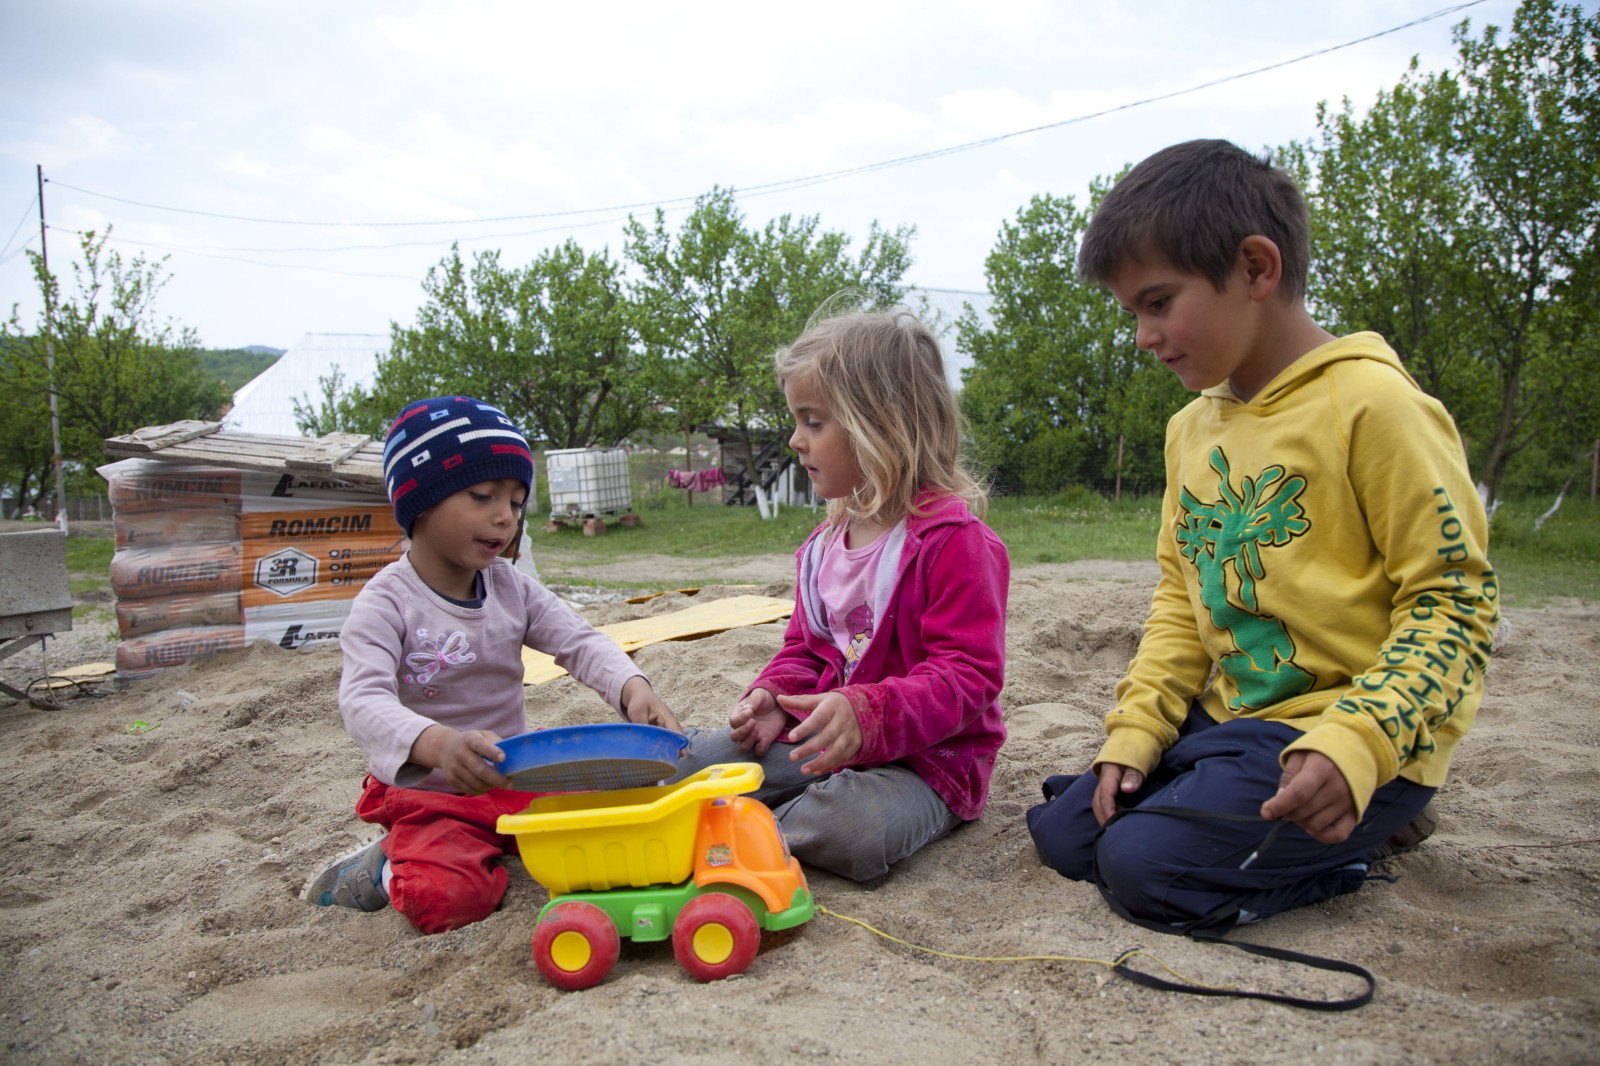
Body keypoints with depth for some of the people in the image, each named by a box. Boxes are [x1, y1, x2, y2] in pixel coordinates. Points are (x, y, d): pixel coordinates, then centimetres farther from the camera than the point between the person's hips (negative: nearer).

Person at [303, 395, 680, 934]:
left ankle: (491, 845, 9)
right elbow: (364, 701, -28)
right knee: (446, 898, -30)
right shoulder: (387, 603, -14)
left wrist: (633, 687, -27)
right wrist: (440, 745, -50)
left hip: (517, 781, 6)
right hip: (428, 796, -5)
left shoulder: (512, 587, 3)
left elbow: (581, 642, -3)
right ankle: (389, 867, 4)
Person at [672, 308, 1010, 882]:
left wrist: (866, 714, -36)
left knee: (856, 830, -36)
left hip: (927, 757, -6)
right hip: (825, 738, 6)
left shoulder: (954, 539, -17)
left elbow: (969, 674, -22)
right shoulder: (826, 541, 10)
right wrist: (776, 695, -4)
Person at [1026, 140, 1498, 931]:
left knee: (1146, 867, -21)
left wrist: (1355, 744, -29)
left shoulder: (1371, 404, -16)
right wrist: (1135, 731, 2)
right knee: (1064, 834, 4)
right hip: (1228, 719, 8)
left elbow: (1455, 601, -16)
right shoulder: (1192, 425, 9)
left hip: (1355, 744, -8)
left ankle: (1355, 839, 3)